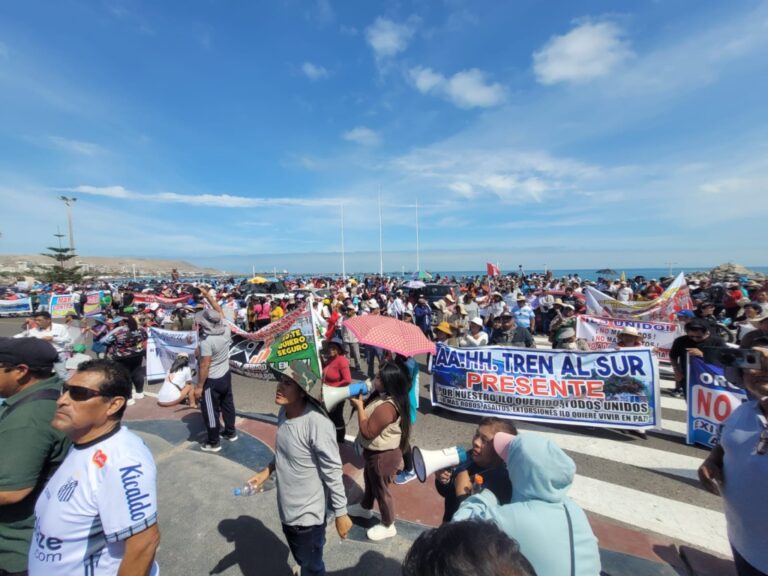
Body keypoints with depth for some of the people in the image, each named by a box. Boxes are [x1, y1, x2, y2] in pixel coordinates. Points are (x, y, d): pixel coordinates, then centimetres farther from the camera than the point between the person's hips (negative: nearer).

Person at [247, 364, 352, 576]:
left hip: (307, 513, -7)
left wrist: (341, 513, -15)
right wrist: (267, 471, 1)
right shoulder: (284, 412, -9)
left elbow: (333, 473, -24)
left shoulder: (318, 424, -34)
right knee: (301, 558, 33)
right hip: (287, 507, 7)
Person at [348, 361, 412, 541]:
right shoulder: (382, 396, -6)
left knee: (381, 489, 14)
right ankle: (365, 508, 58)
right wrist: (360, 401, -11)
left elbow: (368, 432, -30)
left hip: (383, 455, -9)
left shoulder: (387, 407, -37)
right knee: (369, 480, 31)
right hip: (375, 452, 10)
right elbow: (370, 412, 6)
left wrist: (359, 406, -24)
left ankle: (388, 526, 39)